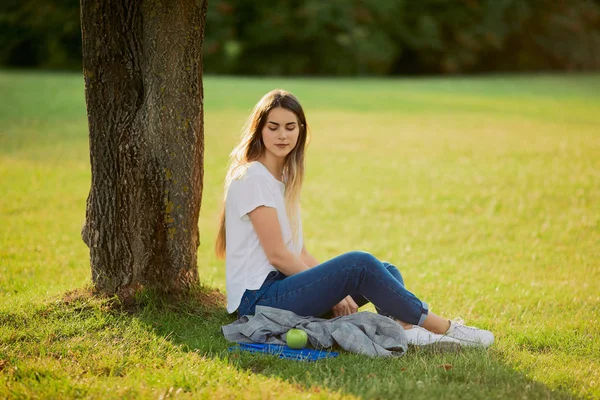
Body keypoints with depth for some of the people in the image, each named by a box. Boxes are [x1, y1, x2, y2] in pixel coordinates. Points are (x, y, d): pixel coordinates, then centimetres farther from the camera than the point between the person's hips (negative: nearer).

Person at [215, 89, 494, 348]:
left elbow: (299, 253, 13)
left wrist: (336, 288, -1)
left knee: (387, 271, -3)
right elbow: (277, 254, -15)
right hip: (257, 298, -9)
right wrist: (331, 288, -10)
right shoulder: (252, 178, -11)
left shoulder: (284, 178, 16)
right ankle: (442, 327, -13)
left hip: (282, 286, 9)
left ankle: (403, 329, -33)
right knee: (359, 264, -24)